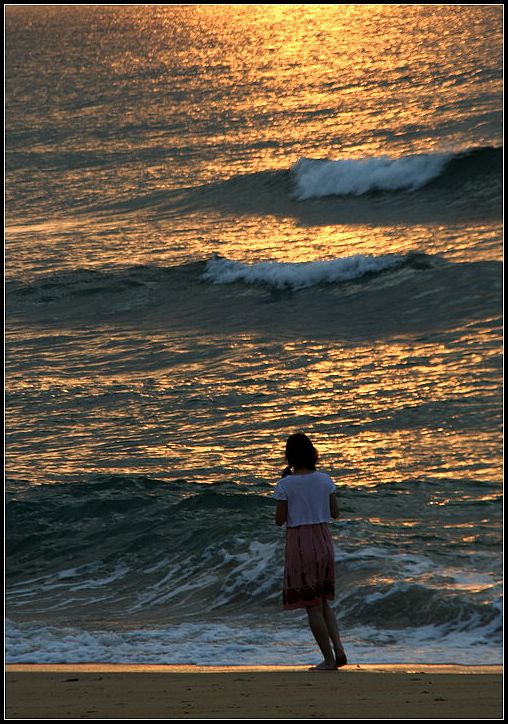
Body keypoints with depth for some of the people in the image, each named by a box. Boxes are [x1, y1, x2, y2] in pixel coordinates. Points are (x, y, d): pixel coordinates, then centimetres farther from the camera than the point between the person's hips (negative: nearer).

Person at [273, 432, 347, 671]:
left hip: (299, 543, -5)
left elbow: (279, 520, -6)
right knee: (322, 602, 18)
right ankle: (339, 649, 3)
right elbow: (335, 513, 8)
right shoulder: (325, 480, 1)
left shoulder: (286, 485, -11)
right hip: (323, 541, 5)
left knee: (313, 606, 2)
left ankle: (329, 659, 2)